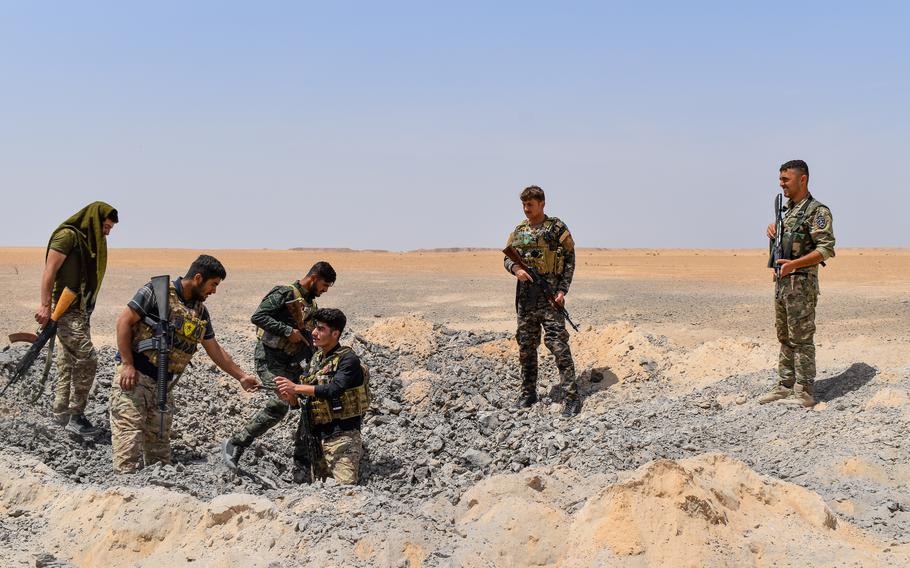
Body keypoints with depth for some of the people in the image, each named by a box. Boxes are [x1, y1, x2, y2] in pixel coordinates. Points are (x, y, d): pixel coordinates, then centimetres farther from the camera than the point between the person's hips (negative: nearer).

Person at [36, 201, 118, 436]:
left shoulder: (89, 241, 17)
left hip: (81, 310, 9)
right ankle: (75, 415, -8)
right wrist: (45, 305, -19)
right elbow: (50, 271, -14)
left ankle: (61, 414, 18)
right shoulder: (68, 235, -10)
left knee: (69, 362, 12)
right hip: (66, 309, -9)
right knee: (87, 359, -13)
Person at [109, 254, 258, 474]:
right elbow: (124, 321, -8)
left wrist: (241, 376, 22)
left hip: (164, 385, 7)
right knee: (130, 436, -13)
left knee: (160, 443, 7)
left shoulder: (200, 311, 14)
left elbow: (214, 350, 22)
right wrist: (127, 364, -15)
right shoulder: (158, 291, -7)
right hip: (134, 377, -7)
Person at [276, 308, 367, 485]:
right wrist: (290, 396, -8)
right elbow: (299, 402, 15)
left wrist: (296, 387, -25)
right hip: (317, 436, 8)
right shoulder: (316, 359, 14)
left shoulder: (348, 359, -9)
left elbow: (334, 390, -26)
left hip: (342, 437, -8)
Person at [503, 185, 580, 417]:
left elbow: (570, 260, -4)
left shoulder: (556, 228, -3)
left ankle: (571, 396, -11)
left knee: (558, 343, -12)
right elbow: (507, 258, 16)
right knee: (526, 346, 10)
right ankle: (528, 393, 21)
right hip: (525, 294, 6)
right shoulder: (519, 231, 13)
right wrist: (516, 269, -8)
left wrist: (562, 290, -13)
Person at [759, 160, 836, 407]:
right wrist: (773, 231, 10)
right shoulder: (789, 210, 16)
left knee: (801, 339, -6)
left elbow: (826, 249, -19)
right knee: (785, 338, 13)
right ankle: (785, 386, 21)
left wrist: (794, 264, -30)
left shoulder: (817, 211, -12)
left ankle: (804, 392, -2)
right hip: (782, 282, 9)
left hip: (801, 283, -9)